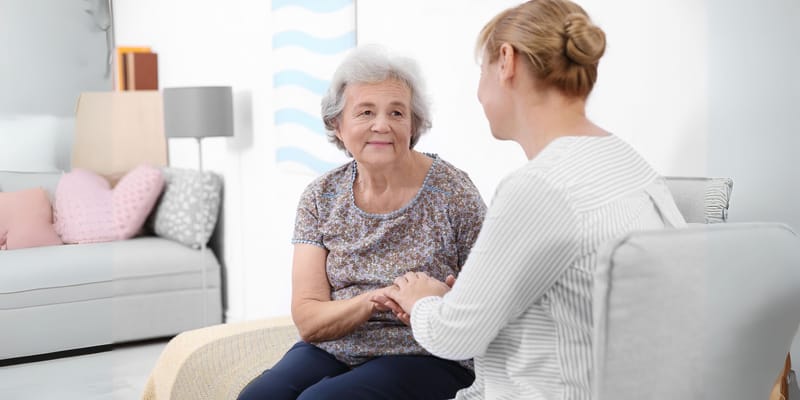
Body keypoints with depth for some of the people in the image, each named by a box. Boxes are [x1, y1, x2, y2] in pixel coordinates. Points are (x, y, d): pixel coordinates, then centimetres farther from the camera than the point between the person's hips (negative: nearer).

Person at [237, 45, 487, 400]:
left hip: (424, 357, -3)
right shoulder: (321, 197, 1)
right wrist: (373, 301, -24)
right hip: (331, 350, 3)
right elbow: (307, 321, -5)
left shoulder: (451, 193, -8)